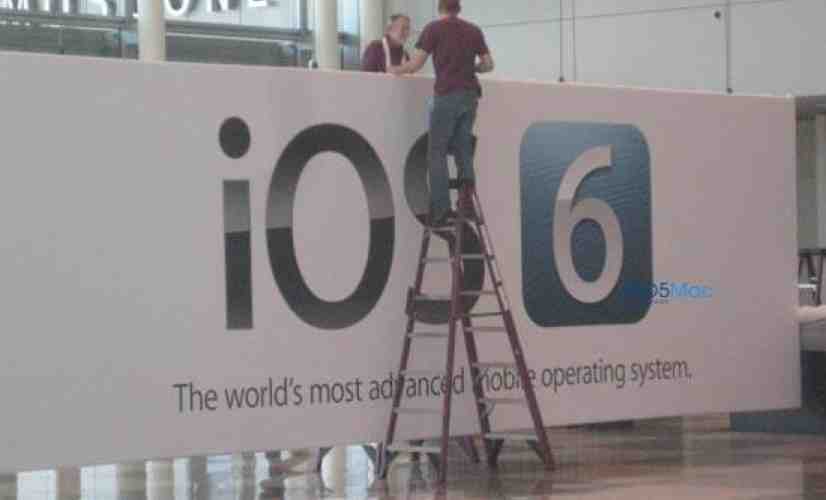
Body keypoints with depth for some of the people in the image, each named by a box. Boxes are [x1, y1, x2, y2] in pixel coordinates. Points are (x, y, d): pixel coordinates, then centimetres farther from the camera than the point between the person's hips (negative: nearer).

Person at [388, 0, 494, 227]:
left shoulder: (434, 28, -1)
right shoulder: (474, 30, 12)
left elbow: (416, 64, -5)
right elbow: (488, 65, 12)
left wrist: (396, 70, 13)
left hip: (446, 95, -4)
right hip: (470, 95, 4)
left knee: (437, 151, 2)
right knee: (463, 148, 13)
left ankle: (441, 208, -4)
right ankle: (466, 189, -12)